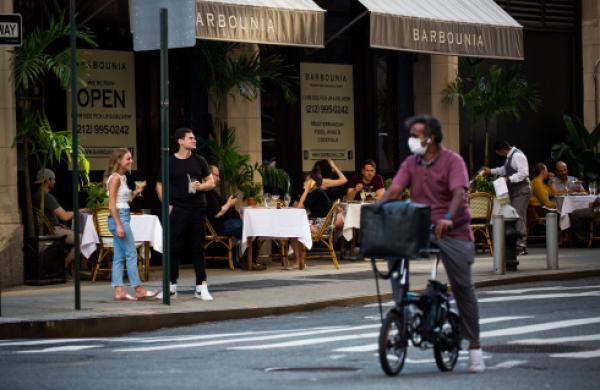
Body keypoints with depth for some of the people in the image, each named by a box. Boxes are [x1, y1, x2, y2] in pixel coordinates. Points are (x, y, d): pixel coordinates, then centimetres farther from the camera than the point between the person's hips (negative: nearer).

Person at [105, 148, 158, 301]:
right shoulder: (115, 178, -10)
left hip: (123, 217, 10)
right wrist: (118, 225, -21)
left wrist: (135, 194, 6)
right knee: (131, 254, -7)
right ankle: (139, 290, -4)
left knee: (119, 256, 6)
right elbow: (112, 203, -16)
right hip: (118, 218, -10)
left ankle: (119, 291, 4)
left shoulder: (122, 178, 17)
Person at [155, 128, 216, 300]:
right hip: (177, 211, -2)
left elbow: (211, 182, 12)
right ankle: (172, 285, 9)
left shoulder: (199, 161, 7)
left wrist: (201, 186, -9)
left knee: (198, 247, 3)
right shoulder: (169, 162, 1)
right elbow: (159, 185, 6)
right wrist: (166, 204, -4)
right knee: (175, 247, 0)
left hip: (197, 210, 2)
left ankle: (201, 287, 6)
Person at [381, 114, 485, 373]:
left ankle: (474, 346, -1)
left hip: (452, 231, -4)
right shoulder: (411, 164, 10)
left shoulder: (452, 161, -7)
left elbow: (459, 193, -21)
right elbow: (394, 191, 1)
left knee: (462, 286, -6)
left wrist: (448, 217, -40)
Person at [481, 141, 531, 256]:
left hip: (521, 191, -10)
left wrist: (509, 179, -27)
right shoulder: (510, 156, 15)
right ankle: (521, 246, 11)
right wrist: (490, 171, 31)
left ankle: (520, 245, -17)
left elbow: (523, 173, -25)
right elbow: (505, 169, 32)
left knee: (518, 217, -14)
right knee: (517, 217, 9)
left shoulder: (517, 156, -17)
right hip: (515, 191, 10)